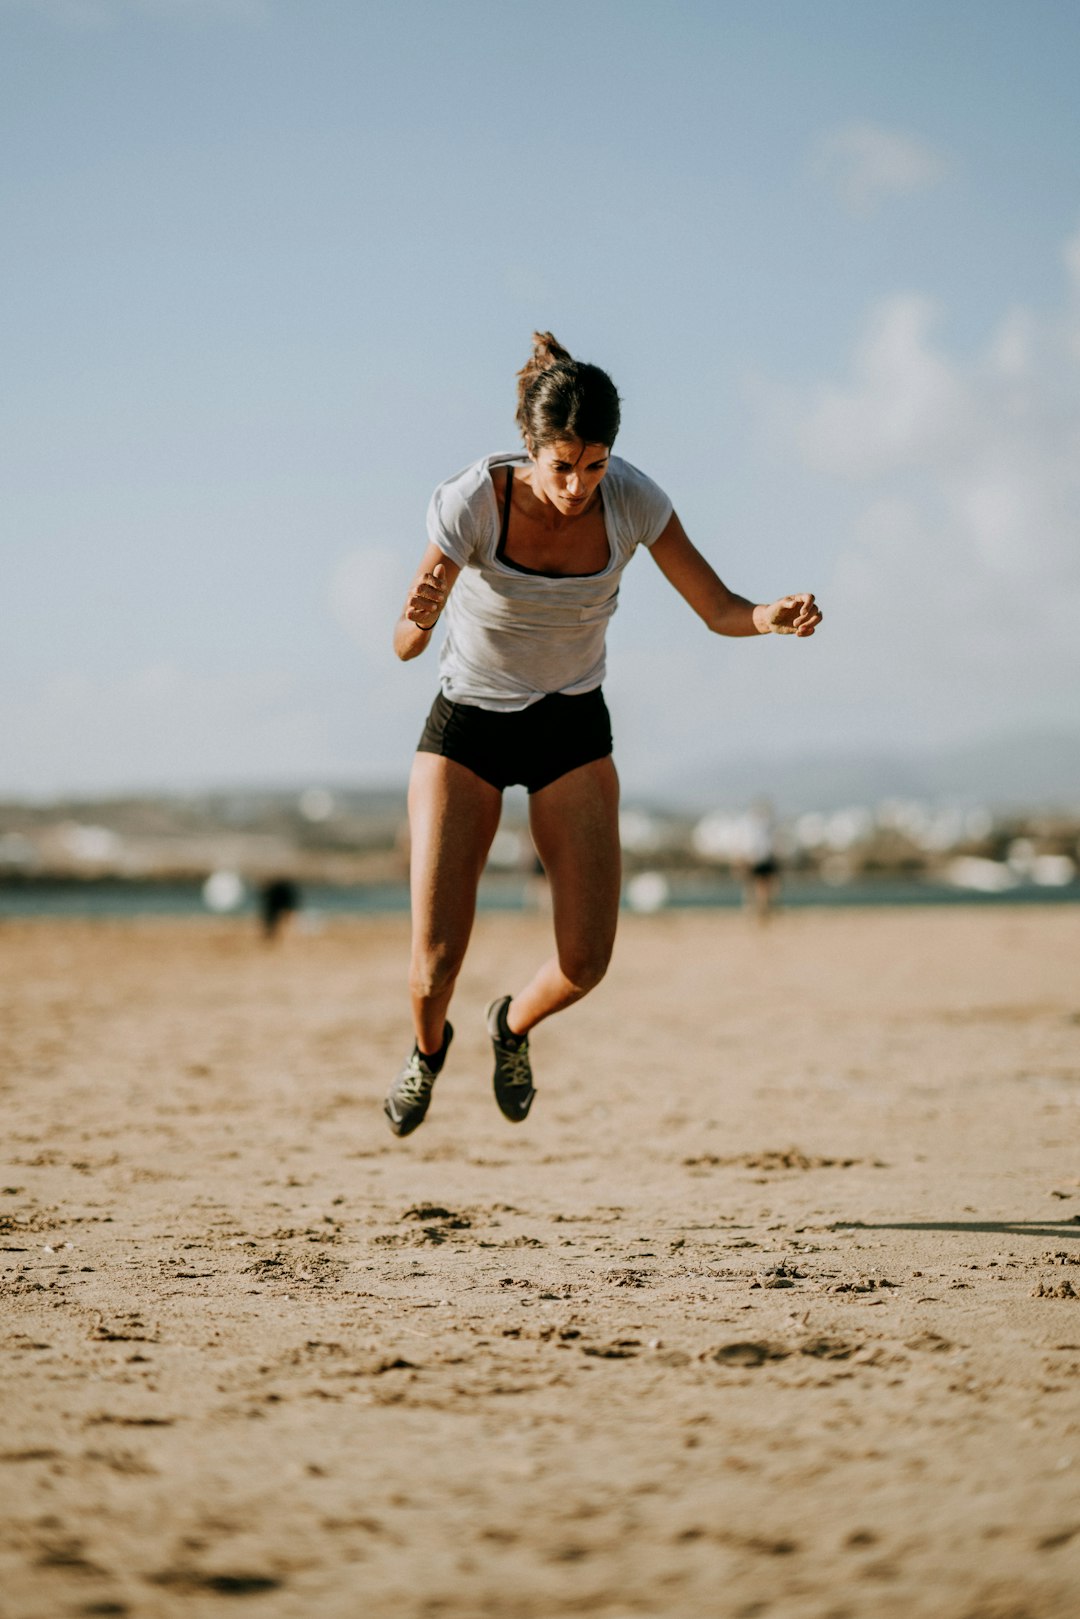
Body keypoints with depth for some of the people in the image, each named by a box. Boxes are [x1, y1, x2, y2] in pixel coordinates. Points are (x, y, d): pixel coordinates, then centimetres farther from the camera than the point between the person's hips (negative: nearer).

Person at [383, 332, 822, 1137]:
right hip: (466, 724, -2)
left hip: (573, 732, 2)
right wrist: (419, 620, -45)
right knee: (435, 964, -11)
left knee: (585, 962, -11)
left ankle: (515, 1025, 27)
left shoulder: (631, 500, -19)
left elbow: (720, 609, -12)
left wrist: (774, 616, -34)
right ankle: (430, 1046, 28)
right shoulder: (473, 501, -25)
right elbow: (407, 644, -21)